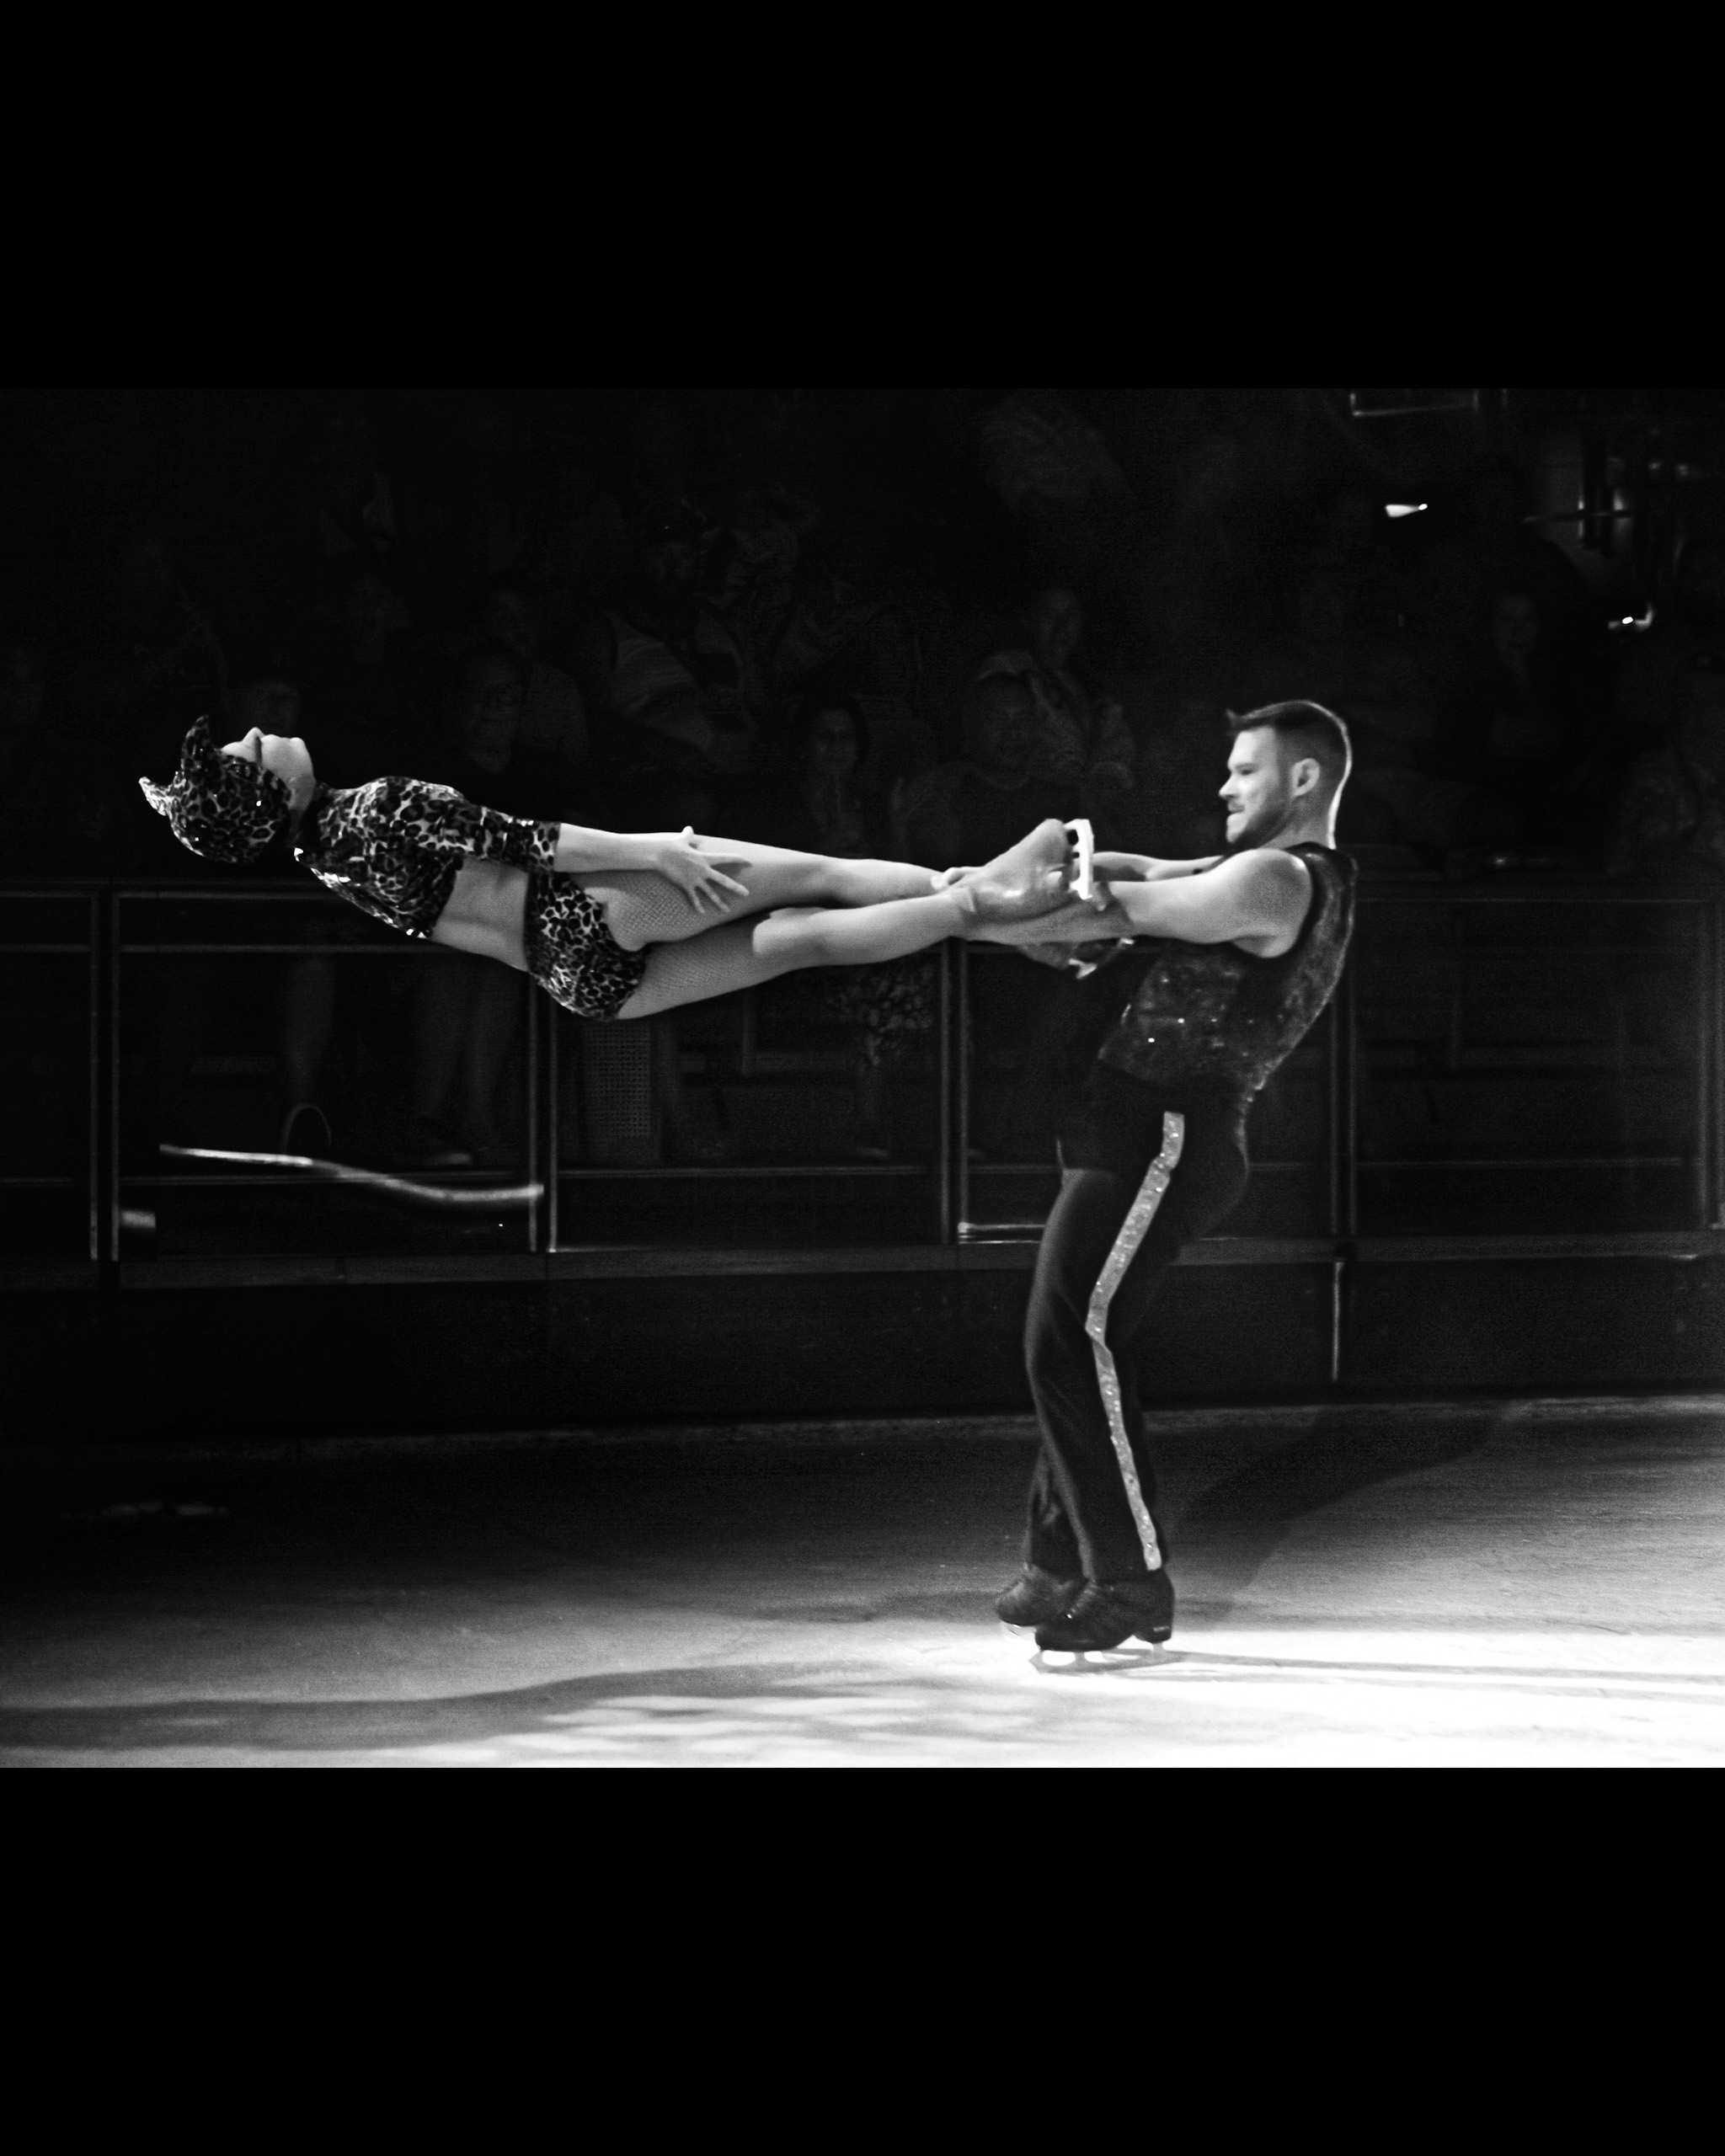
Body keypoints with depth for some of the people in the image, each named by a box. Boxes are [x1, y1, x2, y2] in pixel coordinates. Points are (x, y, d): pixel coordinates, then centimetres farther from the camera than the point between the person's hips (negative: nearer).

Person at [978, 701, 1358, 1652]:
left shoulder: (1280, 881, -11)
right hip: (1138, 1133, 11)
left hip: (1165, 1135, -11)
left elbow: (1109, 910, -12)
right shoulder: (1282, 879, 22)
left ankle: (1133, 1581, -13)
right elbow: (1139, 878, 19)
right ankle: (1059, 1567, 20)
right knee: (1076, 1344, 14)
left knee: (1074, 1340, -15)